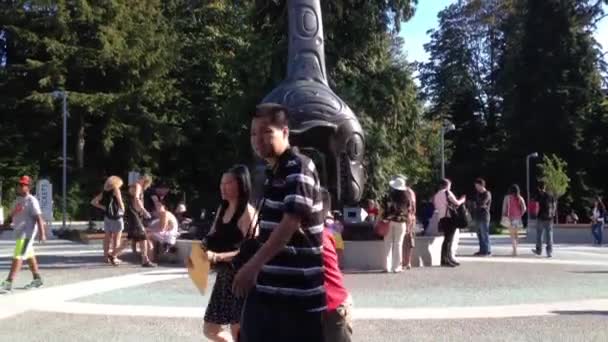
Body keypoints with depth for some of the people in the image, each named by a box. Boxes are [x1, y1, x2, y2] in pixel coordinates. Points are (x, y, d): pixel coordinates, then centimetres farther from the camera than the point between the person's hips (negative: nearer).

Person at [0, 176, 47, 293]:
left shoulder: (31, 201, -12)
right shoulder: (18, 200, 14)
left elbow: (38, 218, -18)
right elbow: (11, 216, 20)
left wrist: (42, 233, -24)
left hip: (27, 233, -9)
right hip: (19, 232, 9)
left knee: (18, 257, -13)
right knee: (29, 256, 17)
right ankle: (37, 279, 29)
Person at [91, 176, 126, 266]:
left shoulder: (104, 192, 11)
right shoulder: (116, 190, -6)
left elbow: (93, 202, 12)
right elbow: (120, 203, -12)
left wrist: (103, 207, 10)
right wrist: (123, 210, 6)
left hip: (107, 216, 6)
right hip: (116, 216, -6)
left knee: (107, 237, 10)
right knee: (116, 239, 0)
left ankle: (106, 256, 13)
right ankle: (114, 257, -3)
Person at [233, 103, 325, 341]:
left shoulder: (298, 168, -14)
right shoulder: (273, 173, 15)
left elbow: (291, 222, -24)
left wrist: (254, 264, -27)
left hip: (298, 289, -9)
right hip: (267, 287, 9)